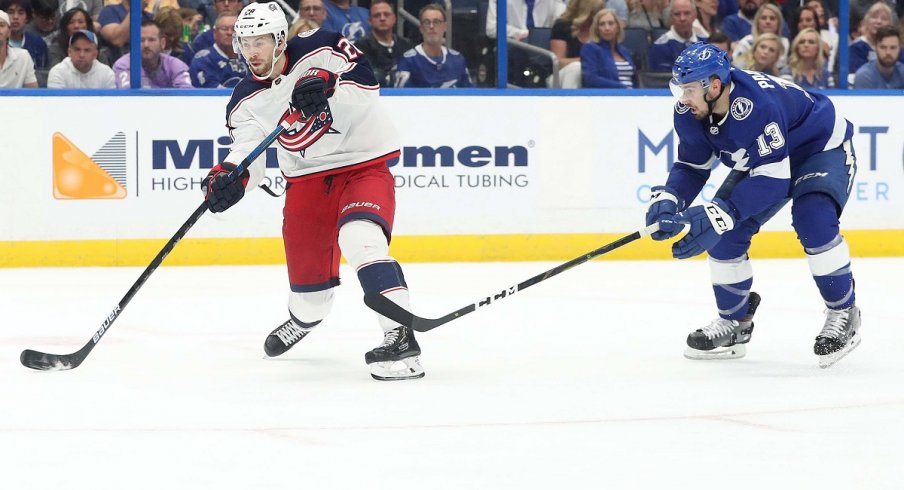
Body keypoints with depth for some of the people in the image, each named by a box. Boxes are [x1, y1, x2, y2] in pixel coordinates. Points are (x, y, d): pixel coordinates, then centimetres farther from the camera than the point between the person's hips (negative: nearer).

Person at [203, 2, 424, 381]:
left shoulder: (320, 52, -15)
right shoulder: (247, 101, -2)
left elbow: (366, 86, -22)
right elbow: (248, 151, -13)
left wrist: (327, 87, -39)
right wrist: (230, 177, -34)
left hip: (364, 163, -5)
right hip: (307, 176, 5)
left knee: (359, 239, -28)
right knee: (305, 260, 11)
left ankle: (401, 338, -32)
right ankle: (305, 317, 48)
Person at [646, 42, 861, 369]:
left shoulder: (757, 105, -41)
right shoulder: (690, 113, -17)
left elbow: (771, 179, -41)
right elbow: (692, 167, -5)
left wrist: (720, 215, -48)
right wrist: (669, 199, -25)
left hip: (824, 148, -8)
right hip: (760, 159, 8)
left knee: (813, 219, -31)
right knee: (724, 231, -5)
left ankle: (843, 312, -13)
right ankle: (735, 322, 14)